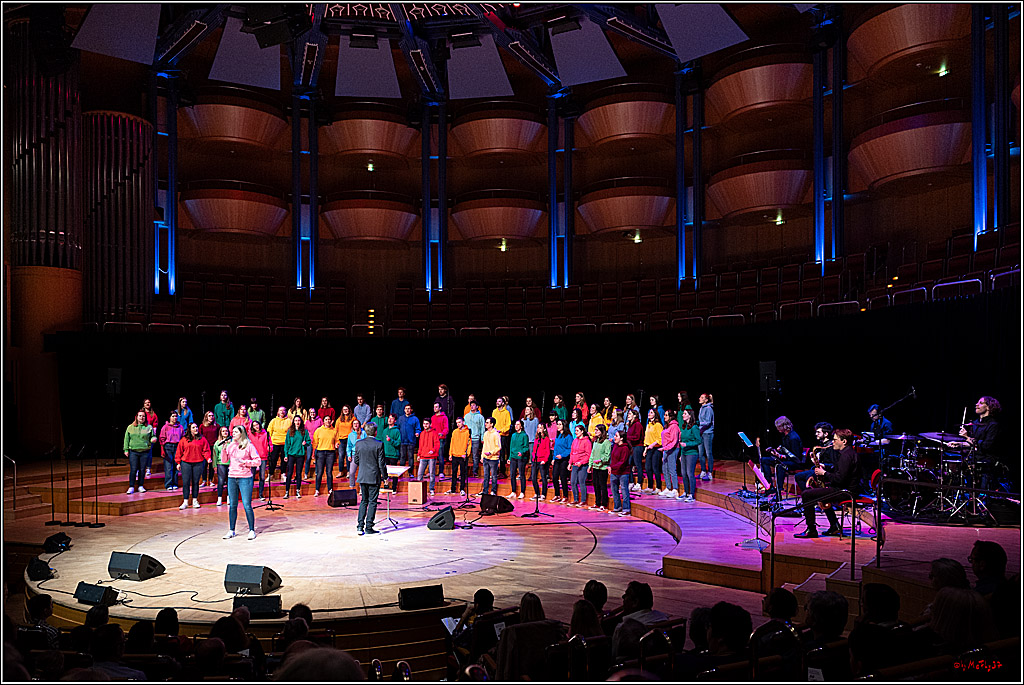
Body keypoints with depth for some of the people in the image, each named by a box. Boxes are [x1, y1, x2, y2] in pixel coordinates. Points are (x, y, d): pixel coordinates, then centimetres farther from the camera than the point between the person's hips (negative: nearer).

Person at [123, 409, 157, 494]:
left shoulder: (149, 427, 7)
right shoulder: (130, 427, 8)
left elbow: (153, 436, 13)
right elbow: (126, 439, 9)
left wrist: (153, 439, -11)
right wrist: (126, 450, 4)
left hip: (144, 452, 1)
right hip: (133, 452, 0)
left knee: (142, 470, 4)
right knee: (133, 469, -5)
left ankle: (140, 486, 15)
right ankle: (131, 487, 3)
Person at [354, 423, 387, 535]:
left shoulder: (358, 444, -1)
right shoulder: (379, 444, -13)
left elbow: (356, 461, 6)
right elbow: (381, 462, -11)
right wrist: (384, 475, 1)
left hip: (362, 477, 4)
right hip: (374, 477, -4)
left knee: (363, 501, 15)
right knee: (372, 502, 4)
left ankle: (360, 526, 8)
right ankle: (369, 527, 5)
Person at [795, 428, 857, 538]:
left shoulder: (846, 455, -19)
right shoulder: (849, 452, 15)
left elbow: (839, 479, -26)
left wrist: (824, 473, -12)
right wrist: (825, 470, 9)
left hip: (843, 492, -11)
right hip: (844, 489, 11)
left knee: (806, 495, -13)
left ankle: (811, 530, -9)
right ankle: (835, 526, 25)